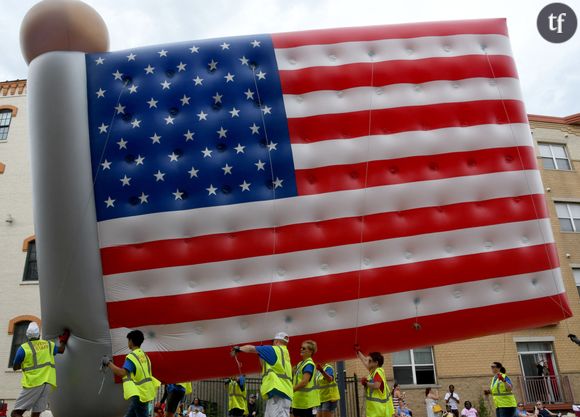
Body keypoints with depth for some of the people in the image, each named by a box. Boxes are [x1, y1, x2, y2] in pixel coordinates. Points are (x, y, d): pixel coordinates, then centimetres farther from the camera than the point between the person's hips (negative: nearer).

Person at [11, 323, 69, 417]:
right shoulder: (48, 344, 10)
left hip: (33, 383, -5)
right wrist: (63, 341, 48)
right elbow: (61, 349, 29)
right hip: (47, 383, 5)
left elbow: (15, 367, 6)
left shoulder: (23, 348, -4)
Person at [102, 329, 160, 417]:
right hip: (144, 392, 9)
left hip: (139, 394, -9)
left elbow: (122, 373, -29)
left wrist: (108, 363, -21)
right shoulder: (144, 355, 12)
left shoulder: (132, 356, -16)